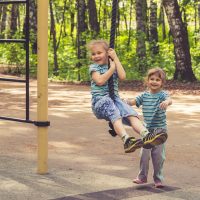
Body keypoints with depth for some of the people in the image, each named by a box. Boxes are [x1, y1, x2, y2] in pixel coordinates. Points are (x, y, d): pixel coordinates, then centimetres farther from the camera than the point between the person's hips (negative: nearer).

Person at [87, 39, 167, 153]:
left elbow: (122, 76, -2)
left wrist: (115, 58, 2)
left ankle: (146, 135, -48)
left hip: (115, 99, 4)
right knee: (115, 114, -37)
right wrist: (112, 67, -3)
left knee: (131, 113, -26)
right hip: (100, 101, -4)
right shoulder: (94, 67, 8)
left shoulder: (114, 65, 20)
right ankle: (127, 140, -58)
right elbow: (100, 81, -13)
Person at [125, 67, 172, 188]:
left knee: (158, 155, 2)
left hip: (160, 129, -3)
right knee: (144, 154, 5)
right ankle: (142, 177, 19)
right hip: (147, 129, 3)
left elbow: (169, 100, -30)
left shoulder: (162, 94, -9)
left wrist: (166, 102, -53)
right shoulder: (145, 95, 5)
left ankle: (158, 179, 14)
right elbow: (133, 102, 12)